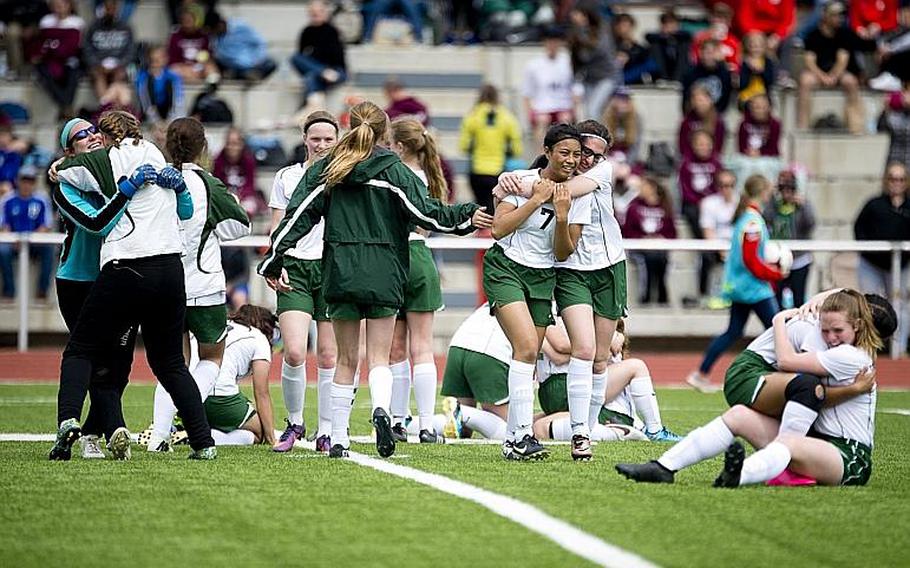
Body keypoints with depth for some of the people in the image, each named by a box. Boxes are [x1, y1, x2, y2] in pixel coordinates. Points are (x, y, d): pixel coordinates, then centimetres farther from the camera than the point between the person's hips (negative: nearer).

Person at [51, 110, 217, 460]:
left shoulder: (104, 161, 0)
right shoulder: (155, 155, 15)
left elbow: (58, 171, 7)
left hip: (125, 271, -4)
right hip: (171, 270, 5)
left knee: (79, 351, 7)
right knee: (169, 362, 16)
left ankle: (68, 419, -16)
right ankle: (203, 443, 9)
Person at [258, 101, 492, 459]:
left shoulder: (326, 169, 4)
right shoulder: (394, 171, -2)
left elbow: (298, 215, 1)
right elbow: (426, 214, -5)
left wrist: (273, 260, 4)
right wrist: (468, 217, 8)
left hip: (340, 272, 2)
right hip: (383, 274, -2)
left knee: (346, 359, 11)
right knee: (379, 356, 3)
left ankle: (338, 439, 10)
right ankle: (381, 408, -27)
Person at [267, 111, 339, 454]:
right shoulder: (286, 177, 9)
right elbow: (277, 230, 10)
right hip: (295, 269, 0)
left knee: (328, 356, -1)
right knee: (294, 352, -13)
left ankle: (326, 432, 9)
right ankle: (294, 423, 7)